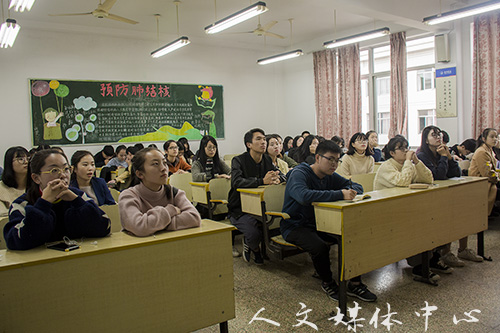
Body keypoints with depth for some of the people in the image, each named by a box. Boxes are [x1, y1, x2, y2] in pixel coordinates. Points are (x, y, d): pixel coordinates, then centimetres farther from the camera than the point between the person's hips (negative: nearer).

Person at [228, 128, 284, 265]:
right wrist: (262, 181, -38)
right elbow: (236, 182, -28)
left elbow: (282, 174, 5)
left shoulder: (267, 160, 8)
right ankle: (254, 248, 14)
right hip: (239, 209, -5)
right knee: (254, 233, -28)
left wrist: (277, 179, -21)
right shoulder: (238, 160, -11)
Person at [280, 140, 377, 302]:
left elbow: (357, 186, 12)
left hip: (320, 223, 7)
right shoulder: (299, 174, -17)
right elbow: (304, 196, -39)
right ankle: (327, 282, -3)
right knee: (320, 247, -34)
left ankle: (355, 284, 2)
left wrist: (351, 191, -15)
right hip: (295, 226, -7)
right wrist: (340, 195, -38)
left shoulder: (330, 176, 7)